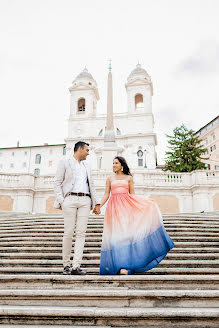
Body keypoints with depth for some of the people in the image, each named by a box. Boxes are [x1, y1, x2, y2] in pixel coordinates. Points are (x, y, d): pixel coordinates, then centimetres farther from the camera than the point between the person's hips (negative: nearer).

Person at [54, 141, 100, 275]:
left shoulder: (86, 166, 24)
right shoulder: (65, 163, 9)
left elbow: (91, 185, 22)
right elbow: (58, 182, 3)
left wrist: (96, 203, 13)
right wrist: (61, 201, -9)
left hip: (85, 200, 4)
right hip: (70, 199, -4)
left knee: (81, 233, -5)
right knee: (69, 232, -5)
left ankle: (76, 266, -5)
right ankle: (66, 265, 10)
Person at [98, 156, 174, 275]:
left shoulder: (129, 178, 14)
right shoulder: (110, 179, 16)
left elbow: (132, 195, 10)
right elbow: (106, 195, 11)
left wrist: (146, 202, -1)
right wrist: (98, 206, -3)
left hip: (127, 206, 0)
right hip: (114, 207, 0)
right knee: (117, 234, -7)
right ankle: (122, 266, -6)